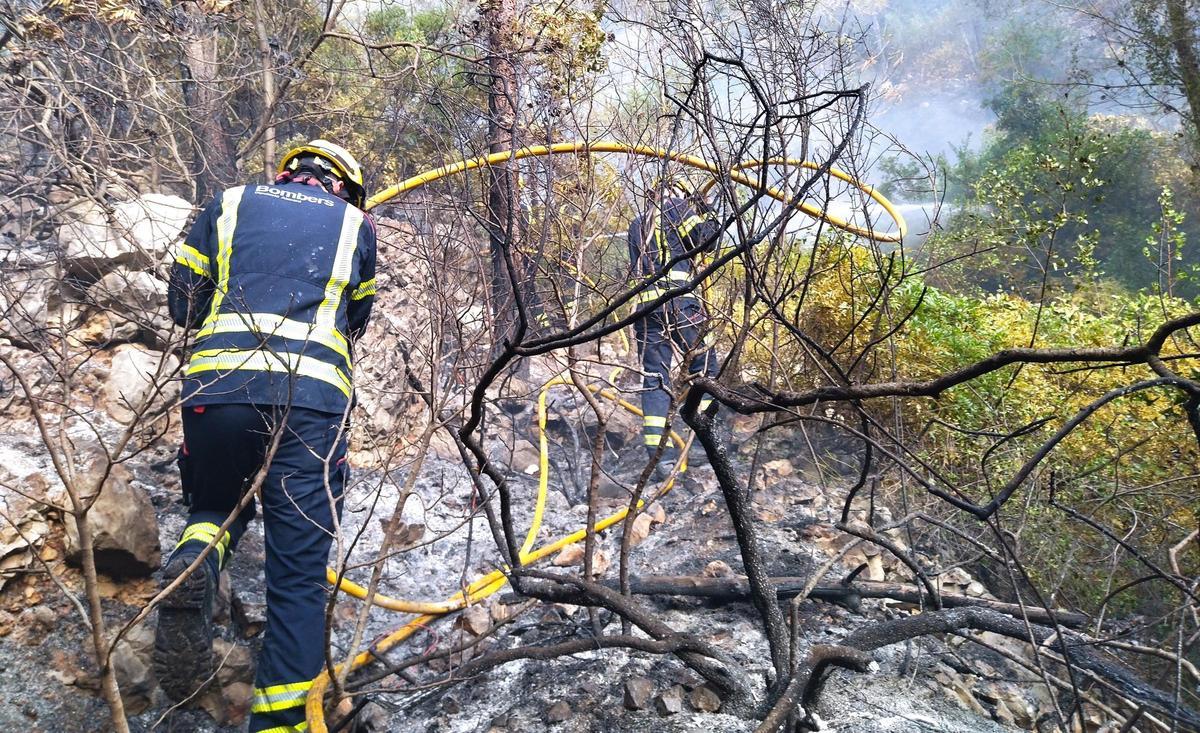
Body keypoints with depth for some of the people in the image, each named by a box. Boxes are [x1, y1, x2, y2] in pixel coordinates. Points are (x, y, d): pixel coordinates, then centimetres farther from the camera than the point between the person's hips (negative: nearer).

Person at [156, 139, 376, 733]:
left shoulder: (229, 204, 20)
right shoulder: (354, 224, 19)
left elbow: (182, 303, 20)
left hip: (216, 386, 2)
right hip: (314, 397, -1)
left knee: (217, 505, 26)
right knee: (298, 574, 3)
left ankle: (194, 564, -6)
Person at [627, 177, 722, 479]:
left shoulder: (637, 225, 24)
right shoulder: (677, 208, 7)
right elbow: (708, 239, 7)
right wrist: (706, 211, 23)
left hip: (645, 303, 5)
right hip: (680, 300, -5)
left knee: (654, 378, 2)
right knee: (704, 363, 9)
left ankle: (659, 455, -4)